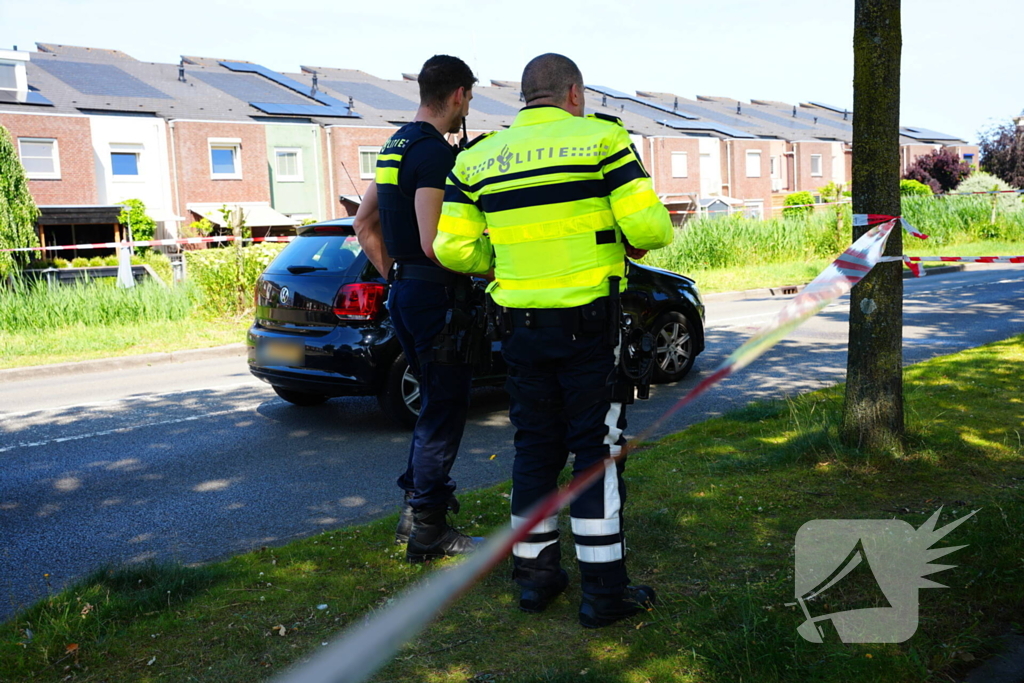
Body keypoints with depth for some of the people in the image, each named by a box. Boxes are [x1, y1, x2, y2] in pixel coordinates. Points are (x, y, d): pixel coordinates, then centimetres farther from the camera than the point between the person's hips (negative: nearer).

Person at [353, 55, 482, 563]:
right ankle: (428, 532, 8)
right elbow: (434, 243, -24)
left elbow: (365, 223, 20)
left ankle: (416, 506, 27)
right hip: (435, 296, -10)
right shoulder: (436, 151, -16)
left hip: (403, 291, 10)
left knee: (434, 403, 19)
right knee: (443, 411, -1)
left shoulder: (395, 146, 15)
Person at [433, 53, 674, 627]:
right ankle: (604, 590, 12)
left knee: (535, 446, 15)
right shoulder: (601, 138, -5)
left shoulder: (477, 159, 6)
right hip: (589, 323, -4)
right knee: (596, 448, 5)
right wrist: (635, 242, 10)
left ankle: (535, 574, 24)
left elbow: (454, 248, 0)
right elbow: (648, 226, -13)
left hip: (520, 324, 4)